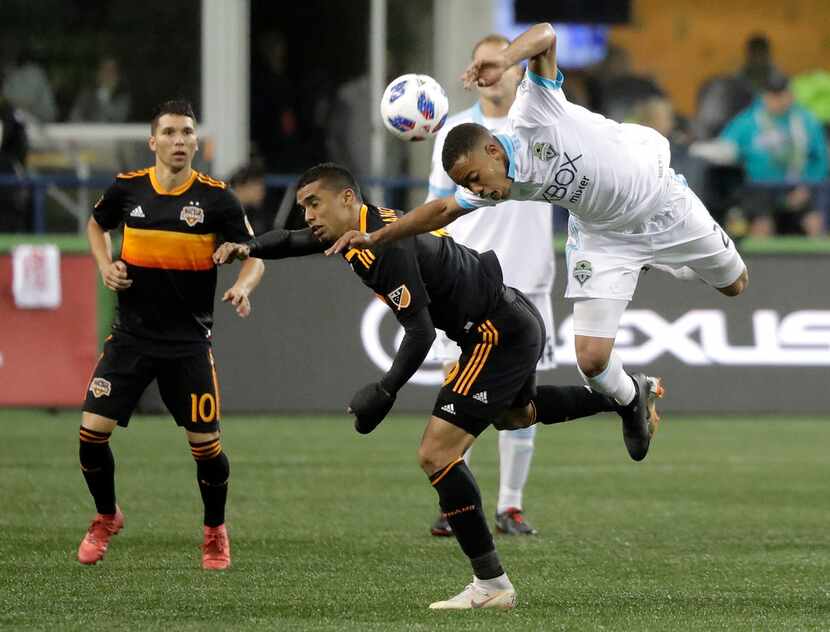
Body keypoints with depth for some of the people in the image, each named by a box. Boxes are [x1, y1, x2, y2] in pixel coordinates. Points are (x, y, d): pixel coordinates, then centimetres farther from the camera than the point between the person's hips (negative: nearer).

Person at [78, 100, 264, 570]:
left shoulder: (216, 197, -7)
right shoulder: (127, 188, -1)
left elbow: (255, 256, -3)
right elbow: (97, 225, 20)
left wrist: (243, 288, -24)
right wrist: (105, 266, 2)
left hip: (189, 341, -2)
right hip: (132, 334, 2)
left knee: (206, 444, -3)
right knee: (93, 431, -7)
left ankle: (216, 531, 23)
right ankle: (107, 518, 20)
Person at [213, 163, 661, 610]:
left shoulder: (385, 245, -23)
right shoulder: (358, 227, 7)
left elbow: (420, 332, -26)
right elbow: (295, 241, 23)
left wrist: (384, 393, -28)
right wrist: (250, 249, 5)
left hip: (499, 335, -11)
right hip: (518, 321, 11)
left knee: (436, 454, -14)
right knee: (515, 415, 39)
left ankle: (491, 584, -12)